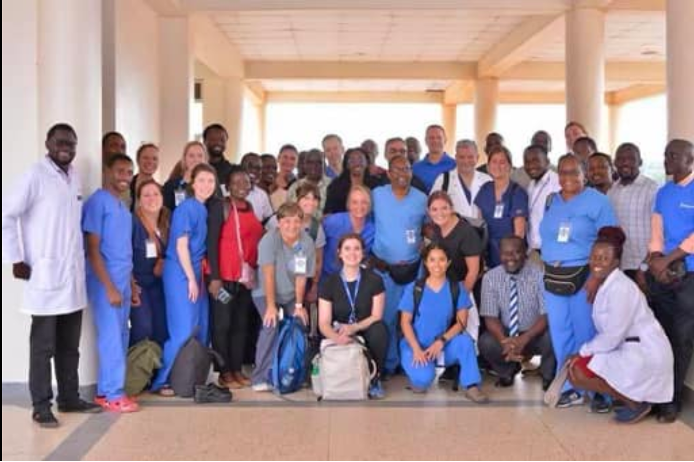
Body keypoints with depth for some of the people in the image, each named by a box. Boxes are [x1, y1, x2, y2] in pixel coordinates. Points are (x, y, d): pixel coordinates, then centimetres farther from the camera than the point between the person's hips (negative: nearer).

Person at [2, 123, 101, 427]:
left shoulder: (75, 177, 11)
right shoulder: (36, 176, -9)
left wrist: (82, 258, 10)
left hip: (73, 277, 6)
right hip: (45, 276, -6)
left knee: (69, 346, 14)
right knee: (43, 346, 2)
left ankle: (69, 398, 25)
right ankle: (41, 407, 11)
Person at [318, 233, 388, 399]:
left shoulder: (374, 280, -4)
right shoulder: (329, 283, -3)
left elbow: (376, 316, -6)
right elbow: (324, 323, -8)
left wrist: (353, 327, -25)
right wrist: (337, 337, -31)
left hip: (366, 333, 0)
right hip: (340, 335, 0)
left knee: (379, 330, -33)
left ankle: (375, 379, -10)